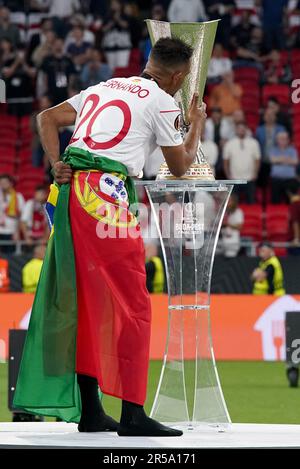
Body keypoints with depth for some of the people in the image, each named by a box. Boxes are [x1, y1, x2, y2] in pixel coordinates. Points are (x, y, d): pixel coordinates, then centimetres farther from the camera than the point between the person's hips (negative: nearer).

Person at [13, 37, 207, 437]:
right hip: (108, 197, -8)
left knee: (87, 303, 13)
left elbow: (47, 118, 18)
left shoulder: (104, 88, 22)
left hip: (71, 191, 8)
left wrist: (58, 165, 6)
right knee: (133, 306, -3)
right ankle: (132, 414, -6)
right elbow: (179, 167, 11)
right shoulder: (162, 102, 2)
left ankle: (90, 411, 16)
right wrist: (197, 124, 27)